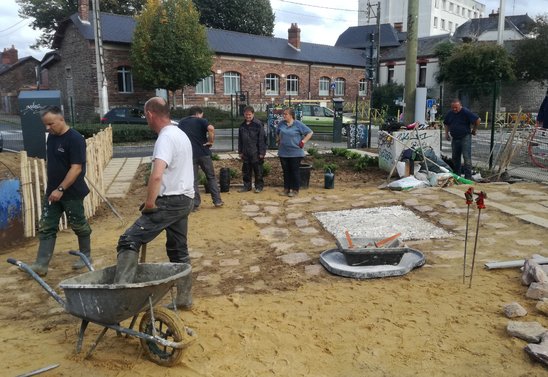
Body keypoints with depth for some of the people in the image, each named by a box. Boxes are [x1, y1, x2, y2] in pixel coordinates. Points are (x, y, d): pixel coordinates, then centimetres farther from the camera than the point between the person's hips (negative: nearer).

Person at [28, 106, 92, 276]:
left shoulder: (75, 139, -18)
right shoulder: (51, 136, 7)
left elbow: (76, 168, -22)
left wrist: (61, 189, -24)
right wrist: (53, 188, 15)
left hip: (72, 193, -7)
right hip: (52, 192, 8)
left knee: (79, 226, 8)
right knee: (46, 228, 4)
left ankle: (86, 256, 26)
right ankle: (41, 264, 6)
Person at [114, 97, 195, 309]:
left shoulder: (165, 138, -14)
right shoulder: (181, 135, 17)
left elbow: (157, 175, -29)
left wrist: (149, 203, -18)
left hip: (170, 201, -10)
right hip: (185, 199, 10)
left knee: (129, 240, -12)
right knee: (179, 250, 16)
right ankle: (184, 298, 24)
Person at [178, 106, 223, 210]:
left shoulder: (182, 122, 12)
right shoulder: (201, 120, -2)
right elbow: (211, 128, -21)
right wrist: (211, 141, -11)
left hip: (190, 154, 2)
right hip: (203, 153, -2)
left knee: (193, 180, 7)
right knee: (211, 177, 11)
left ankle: (195, 204, 6)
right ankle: (217, 201, 12)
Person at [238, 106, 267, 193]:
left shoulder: (258, 124, -7)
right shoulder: (242, 125, 11)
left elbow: (262, 139, -9)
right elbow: (240, 140, 17)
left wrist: (262, 152, -12)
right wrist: (240, 152, 12)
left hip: (256, 153, -5)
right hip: (246, 153, 5)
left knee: (258, 171, 3)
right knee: (246, 171, 11)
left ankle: (259, 186, 14)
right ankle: (247, 186, 22)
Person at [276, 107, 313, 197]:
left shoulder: (298, 124, -7)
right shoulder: (281, 124, 6)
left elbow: (310, 132, -4)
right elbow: (277, 133, 26)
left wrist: (303, 142, -7)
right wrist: (279, 141, 15)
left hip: (295, 153, -5)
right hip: (283, 152, 5)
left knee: (295, 171, 0)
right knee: (286, 171, 10)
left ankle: (295, 189, 9)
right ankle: (286, 188, 20)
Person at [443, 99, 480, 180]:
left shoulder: (466, 112, -12)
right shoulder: (450, 113, 6)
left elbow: (478, 120, -11)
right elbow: (446, 123, 23)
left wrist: (474, 130, -3)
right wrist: (446, 133, 13)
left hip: (465, 137, -6)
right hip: (455, 138, 6)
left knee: (467, 157, -9)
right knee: (455, 157, 13)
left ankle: (468, 177, -8)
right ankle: (456, 175, 25)